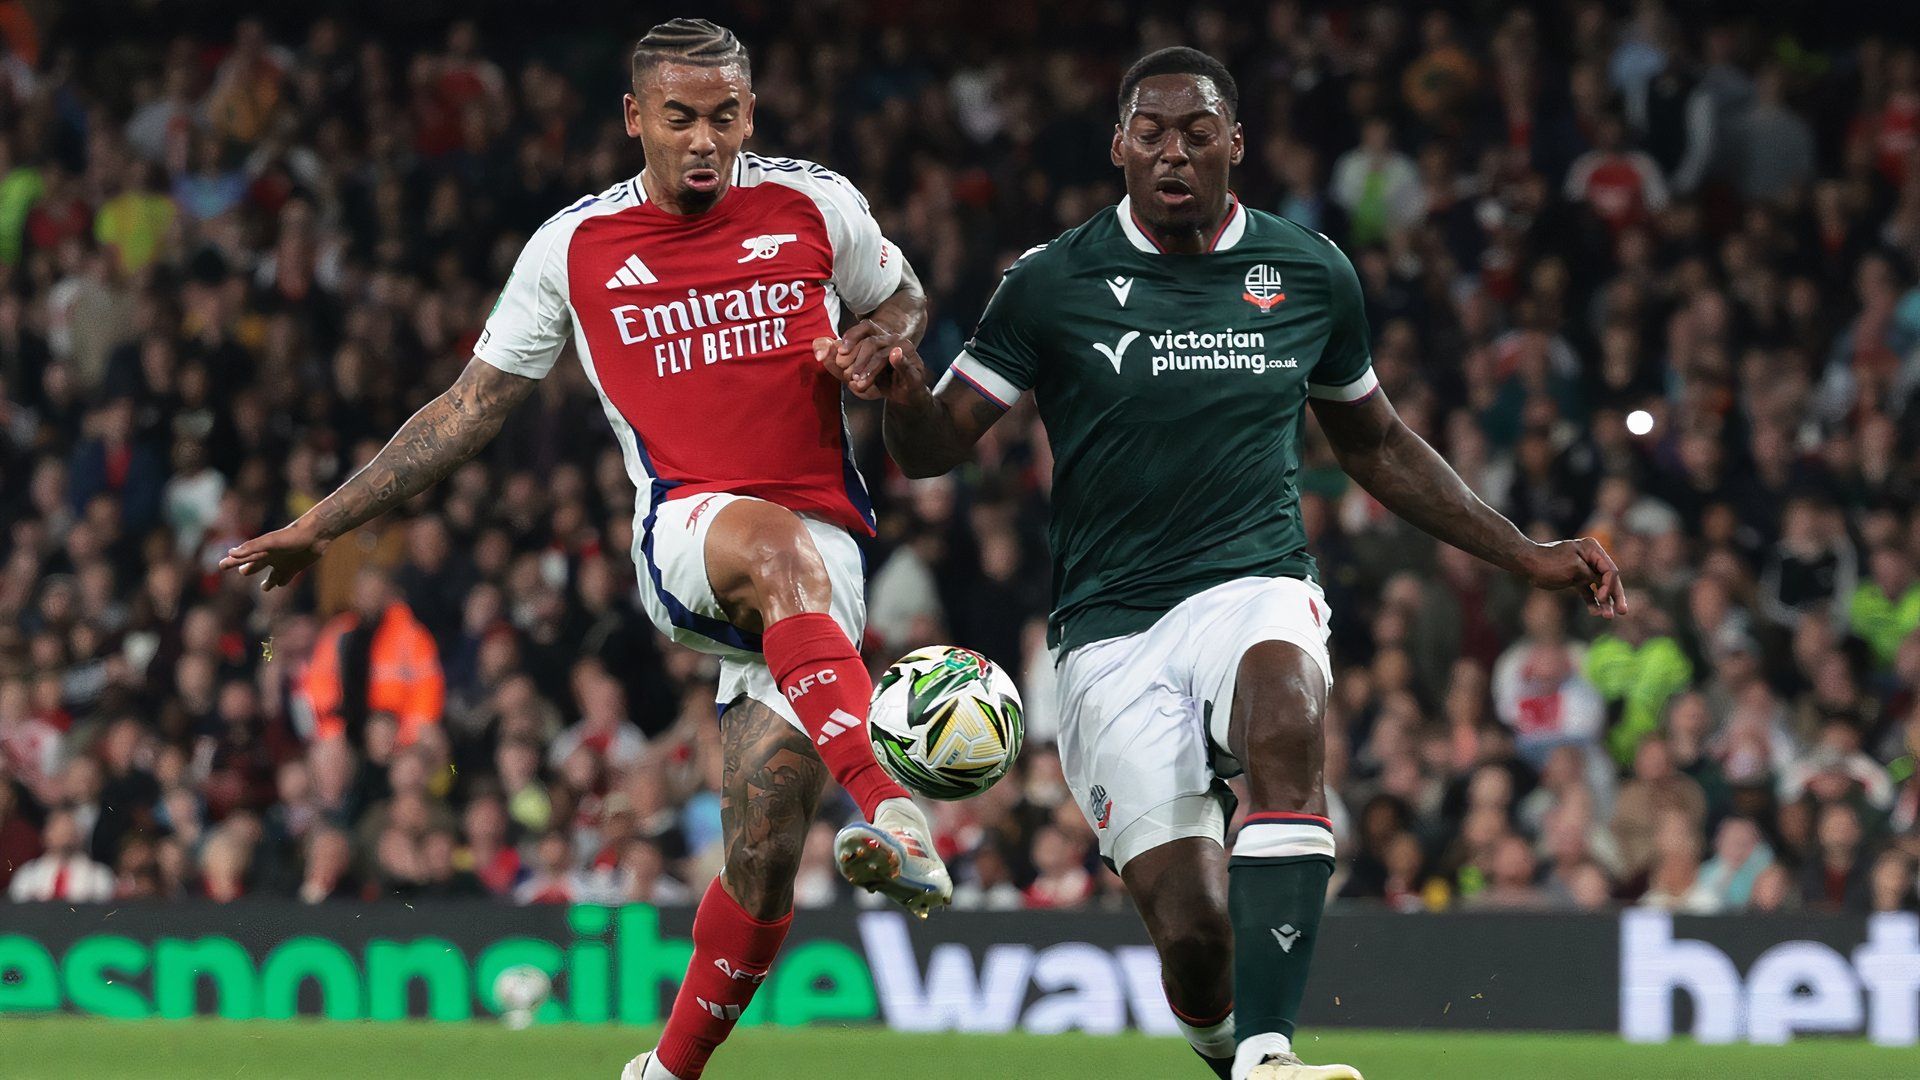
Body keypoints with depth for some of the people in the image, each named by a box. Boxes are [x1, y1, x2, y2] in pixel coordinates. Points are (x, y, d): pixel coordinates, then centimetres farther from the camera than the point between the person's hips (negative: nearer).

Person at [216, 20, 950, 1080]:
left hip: (823, 553, 1)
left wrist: (872, 346, 1)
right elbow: (473, 405, 16)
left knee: (766, 839, -11)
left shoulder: (815, 204, 8)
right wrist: (321, 524, 15)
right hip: (680, 536, -1)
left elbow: (904, 302, 26)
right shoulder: (575, 246, 8)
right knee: (776, 552, -39)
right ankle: (891, 812, -57)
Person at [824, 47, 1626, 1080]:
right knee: (1191, 929, -14)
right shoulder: (1053, 283, -1)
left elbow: (1377, 448, 22)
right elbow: (932, 446, 0)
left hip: (1255, 586, 1)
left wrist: (1527, 557, 21)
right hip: (1111, 634, -1)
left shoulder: (1309, 274, 7)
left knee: (1287, 721, -36)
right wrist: (901, 391, -24)